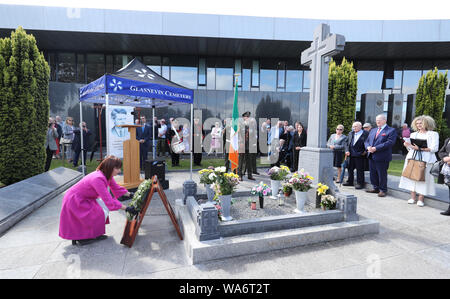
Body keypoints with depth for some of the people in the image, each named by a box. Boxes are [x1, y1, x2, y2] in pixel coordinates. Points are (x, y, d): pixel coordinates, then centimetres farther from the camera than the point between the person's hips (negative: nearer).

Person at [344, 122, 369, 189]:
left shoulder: (366, 134, -4)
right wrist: (347, 150, 0)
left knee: (360, 170, 1)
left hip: (360, 155, -6)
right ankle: (350, 182, 26)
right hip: (351, 155, 6)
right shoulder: (351, 133, 14)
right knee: (350, 169, 13)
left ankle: (360, 183, 11)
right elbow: (347, 143, 13)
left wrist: (365, 151, -14)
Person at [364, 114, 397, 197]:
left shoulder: (391, 130, -4)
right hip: (371, 156, 7)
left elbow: (389, 142, -16)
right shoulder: (373, 130, 18)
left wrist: (376, 148, -21)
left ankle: (383, 190, 15)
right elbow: (367, 141, 15)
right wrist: (368, 147, -8)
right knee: (373, 173, 13)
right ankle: (375, 188, 26)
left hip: (382, 157, -6)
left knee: (382, 174, 2)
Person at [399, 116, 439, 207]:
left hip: (426, 160, -4)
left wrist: (420, 148, -17)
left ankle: (420, 199, 2)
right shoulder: (413, 134, 19)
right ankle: (413, 197, 7)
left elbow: (434, 148, -6)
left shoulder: (433, 134, 5)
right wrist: (407, 145, -4)